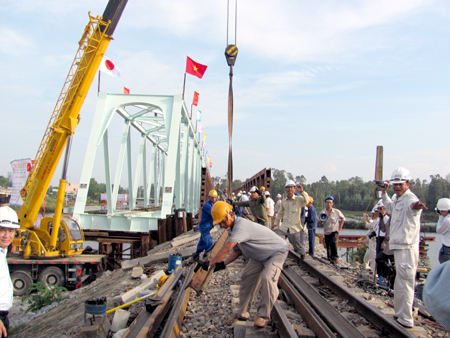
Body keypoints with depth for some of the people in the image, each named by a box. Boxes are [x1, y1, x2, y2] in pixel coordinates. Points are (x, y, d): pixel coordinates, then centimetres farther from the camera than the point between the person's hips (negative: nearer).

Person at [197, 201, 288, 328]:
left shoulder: (241, 226, -34)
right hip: (260, 255, 10)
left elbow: (227, 248, -44)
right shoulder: (234, 228, -1)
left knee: (267, 278, -26)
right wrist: (222, 264, -11)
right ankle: (242, 313, 17)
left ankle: (263, 316, -10)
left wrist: (210, 263, -41)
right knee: (247, 277, 6)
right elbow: (237, 251, 1)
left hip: (277, 252, -10)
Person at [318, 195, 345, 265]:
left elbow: (343, 219, 9)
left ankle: (335, 257, -12)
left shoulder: (337, 211, -7)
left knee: (333, 242, -27)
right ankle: (330, 260, 20)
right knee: (328, 247, 4)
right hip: (326, 232, 3)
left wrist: (340, 228, 3)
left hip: (334, 231, -2)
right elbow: (319, 223, 6)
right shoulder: (322, 212, -4)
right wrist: (321, 221, -19)